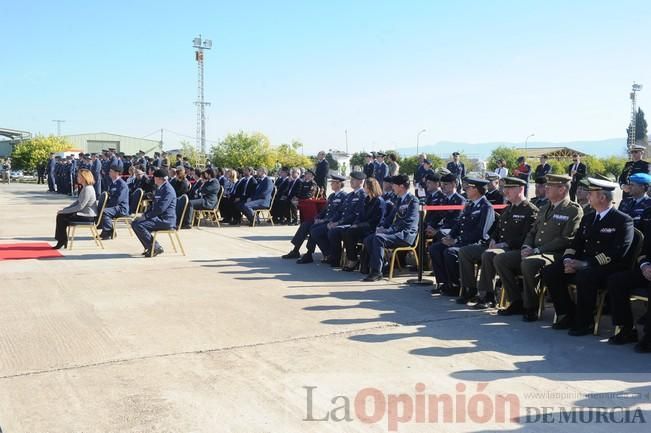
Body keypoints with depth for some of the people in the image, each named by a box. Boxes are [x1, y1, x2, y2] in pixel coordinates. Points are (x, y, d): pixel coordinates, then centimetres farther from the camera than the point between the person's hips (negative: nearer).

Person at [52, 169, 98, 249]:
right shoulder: (85, 188, 14)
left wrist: (65, 211, -16)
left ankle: (62, 241, 4)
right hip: (84, 213, 10)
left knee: (61, 217, -12)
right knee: (60, 215, 5)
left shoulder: (88, 189, -20)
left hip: (88, 216, -10)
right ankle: (62, 241, 8)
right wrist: (65, 209, 6)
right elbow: (77, 201, 17)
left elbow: (80, 206, -22)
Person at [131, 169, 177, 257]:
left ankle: (156, 248, -12)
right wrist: (145, 214, 10)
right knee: (135, 223, 8)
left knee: (139, 225, -23)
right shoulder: (159, 188, 18)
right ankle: (149, 247, 12)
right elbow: (154, 205, 25)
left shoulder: (168, 190, -16)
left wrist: (147, 216, -16)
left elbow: (161, 208, -23)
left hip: (166, 220, -11)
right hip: (158, 217, 11)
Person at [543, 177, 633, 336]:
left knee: (584, 276, -38)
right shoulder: (587, 219, 19)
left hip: (608, 269, -7)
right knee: (549, 272, -13)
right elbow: (575, 244, 17)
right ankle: (568, 315, -1)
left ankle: (585, 322, -19)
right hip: (581, 265, 7)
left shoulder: (623, 220, -5)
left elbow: (617, 252, -17)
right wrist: (568, 260, -7)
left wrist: (585, 264, -23)